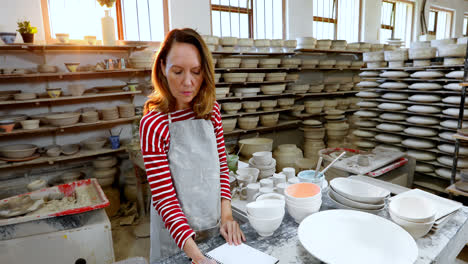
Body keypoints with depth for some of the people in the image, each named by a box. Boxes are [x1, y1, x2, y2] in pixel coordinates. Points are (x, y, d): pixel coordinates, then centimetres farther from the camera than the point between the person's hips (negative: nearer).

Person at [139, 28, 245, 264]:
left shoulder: (211, 111, -7)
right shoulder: (153, 124, -21)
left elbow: (221, 166, 1)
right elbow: (164, 197, -21)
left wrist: (226, 215, -9)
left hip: (215, 225, 5)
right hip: (177, 236, -4)